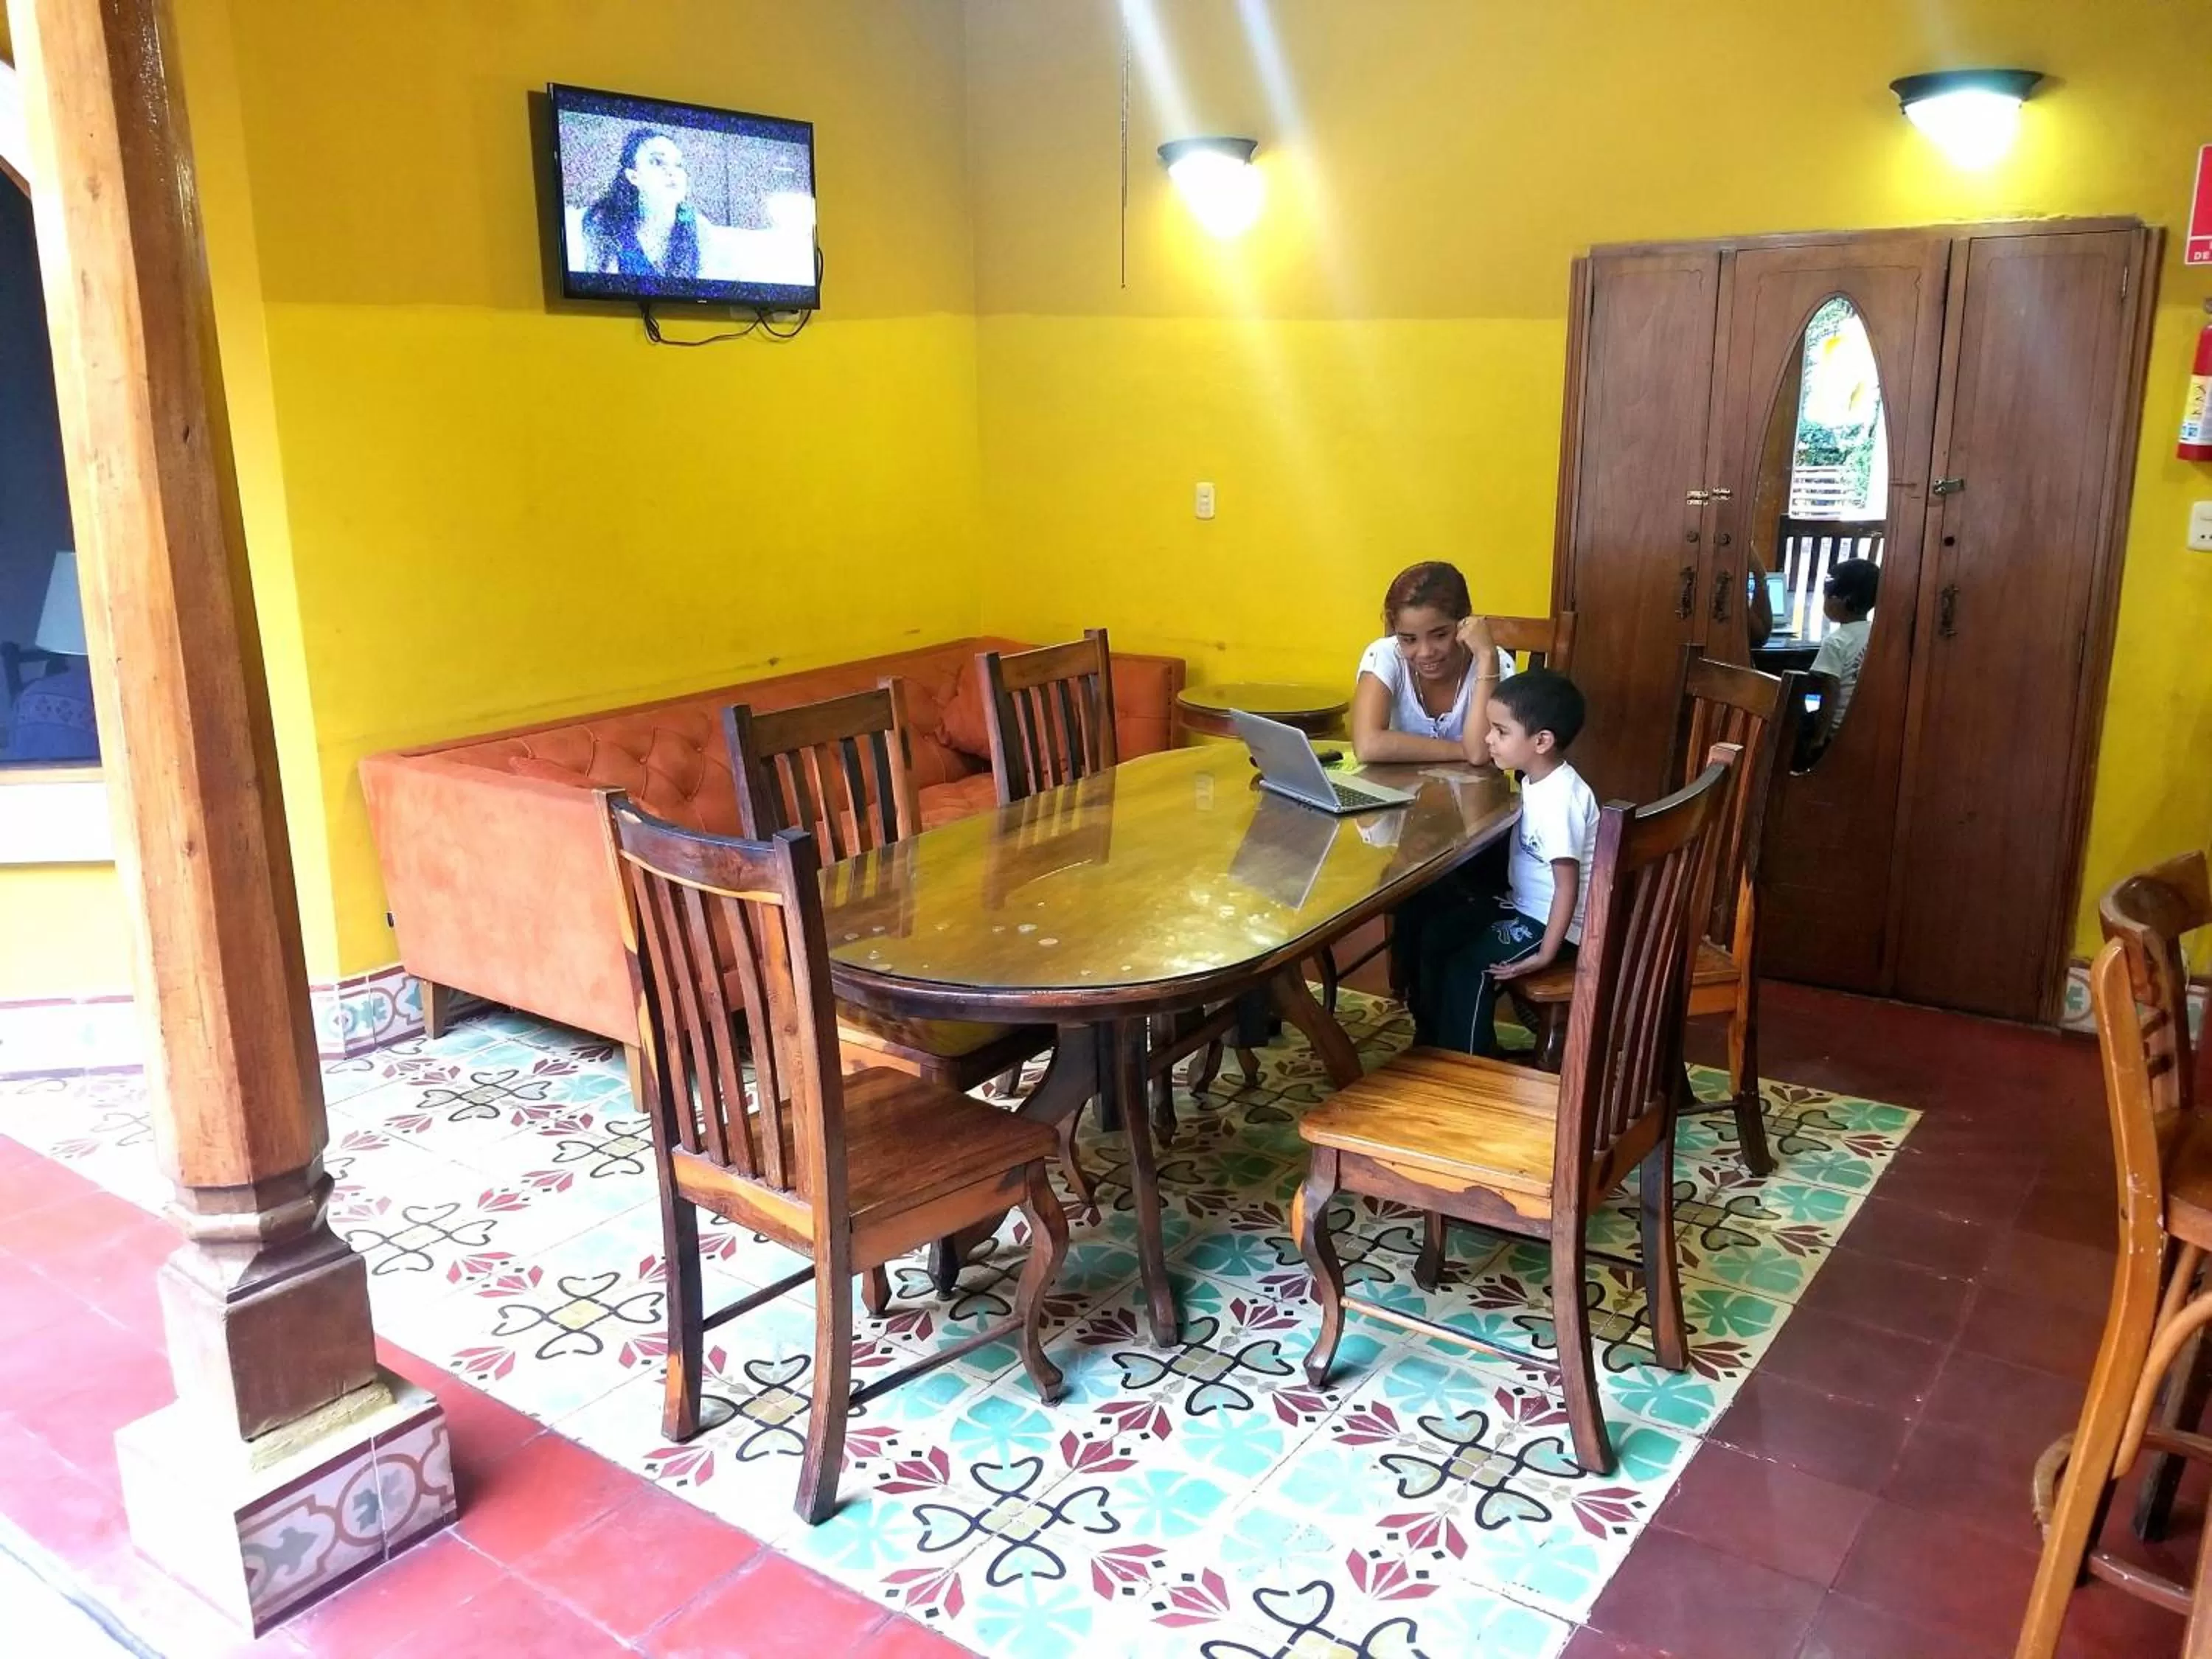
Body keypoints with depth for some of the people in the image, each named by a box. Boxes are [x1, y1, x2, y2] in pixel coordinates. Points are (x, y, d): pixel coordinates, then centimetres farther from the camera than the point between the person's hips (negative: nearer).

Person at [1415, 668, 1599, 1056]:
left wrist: (1546, 954, -26)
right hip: (1526, 907, 10)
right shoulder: (1537, 782, 2)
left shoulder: (1558, 800, -28)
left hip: (1553, 922, -10)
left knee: (1468, 967, -15)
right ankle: (1435, 1042, 23)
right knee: (1437, 938, 9)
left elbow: (1568, 886, -28)